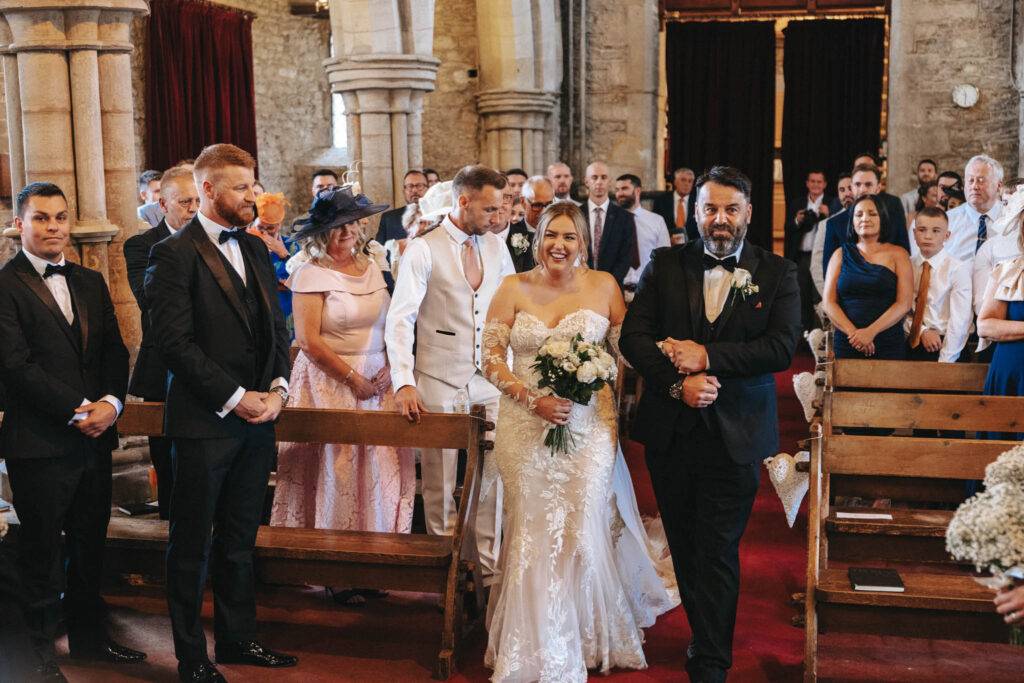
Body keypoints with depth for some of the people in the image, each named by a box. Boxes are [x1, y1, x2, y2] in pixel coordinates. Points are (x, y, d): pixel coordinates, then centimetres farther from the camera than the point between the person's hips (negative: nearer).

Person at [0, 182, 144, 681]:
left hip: (95, 435, 6)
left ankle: (89, 636, 31)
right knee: (42, 554, 6)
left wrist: (110, 402, -7)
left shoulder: (91, 282, 14)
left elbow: (114, 351, 11)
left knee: (89, 544, 16)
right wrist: (77, 411, -16)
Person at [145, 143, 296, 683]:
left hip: (257, 419, 7)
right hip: (203, 421, -6)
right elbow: (175, 342, -16)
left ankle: (237, 638, 29)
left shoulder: (255, 249, 13)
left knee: (239, 539, 16)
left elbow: (276, 328, 15)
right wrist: (236, 397, -16)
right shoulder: (174, 254, -10)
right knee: (192, 546, 6)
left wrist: (278, 387, -1)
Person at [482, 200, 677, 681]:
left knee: (582, 529, -1)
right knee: (531, 532, 5)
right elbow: (491, 358, 1)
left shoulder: (603, 286, 2)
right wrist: (534, 399, -11)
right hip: (526, 426, 1)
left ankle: (586, 640, 22)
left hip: (588, 424, -1)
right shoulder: (514, 289, 2)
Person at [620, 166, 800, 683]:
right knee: (684, 545, 14)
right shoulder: (664, 265, 5)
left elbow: (782, 347, -11)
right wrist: (677, 383, -17)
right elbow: (634, 336, -2)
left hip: (734, 437, -2)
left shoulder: (777, 273, 1)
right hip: (669, 431, 3)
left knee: (717, 551, -1)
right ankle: (706, 634, 33)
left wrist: (706, 356, -17)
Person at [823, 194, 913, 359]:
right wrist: (853, 332, -12)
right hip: (846, 344, 1)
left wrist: (871, 331, -14)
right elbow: (829, 304, 3)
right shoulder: (841, 255, 11)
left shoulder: (898, 254, 7)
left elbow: (904, 303, -2)